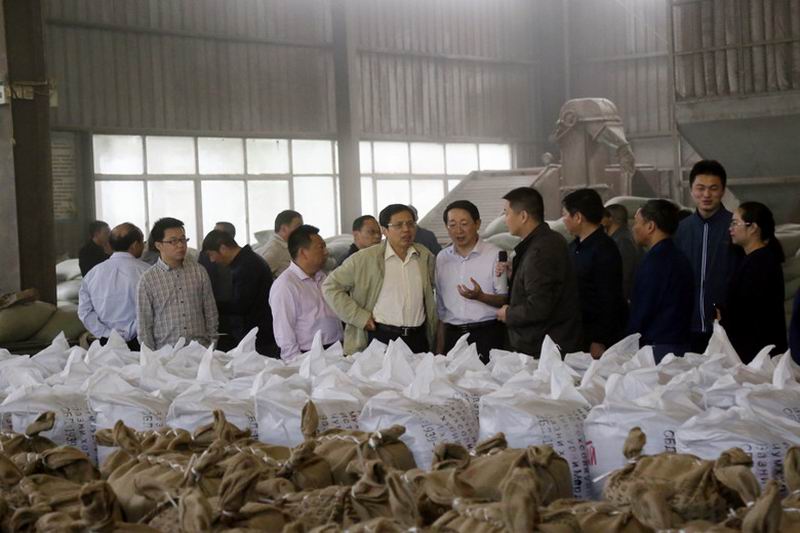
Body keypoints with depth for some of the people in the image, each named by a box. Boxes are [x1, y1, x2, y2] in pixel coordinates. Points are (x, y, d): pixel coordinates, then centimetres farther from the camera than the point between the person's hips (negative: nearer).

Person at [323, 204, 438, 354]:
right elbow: (331, 286, -1)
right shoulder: (364, 259, -2)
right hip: (380, 338, -3)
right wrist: (359, 317, -7)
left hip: (419, 339, 3)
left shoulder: (426, 257, 10)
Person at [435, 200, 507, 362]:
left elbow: (505, 299, -4)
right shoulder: (442, 258, 11)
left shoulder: (495, 255, -2)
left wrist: (480, 296, -23)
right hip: (453, 335, 3)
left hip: (487, 335, -3)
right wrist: (439, 349, 14)